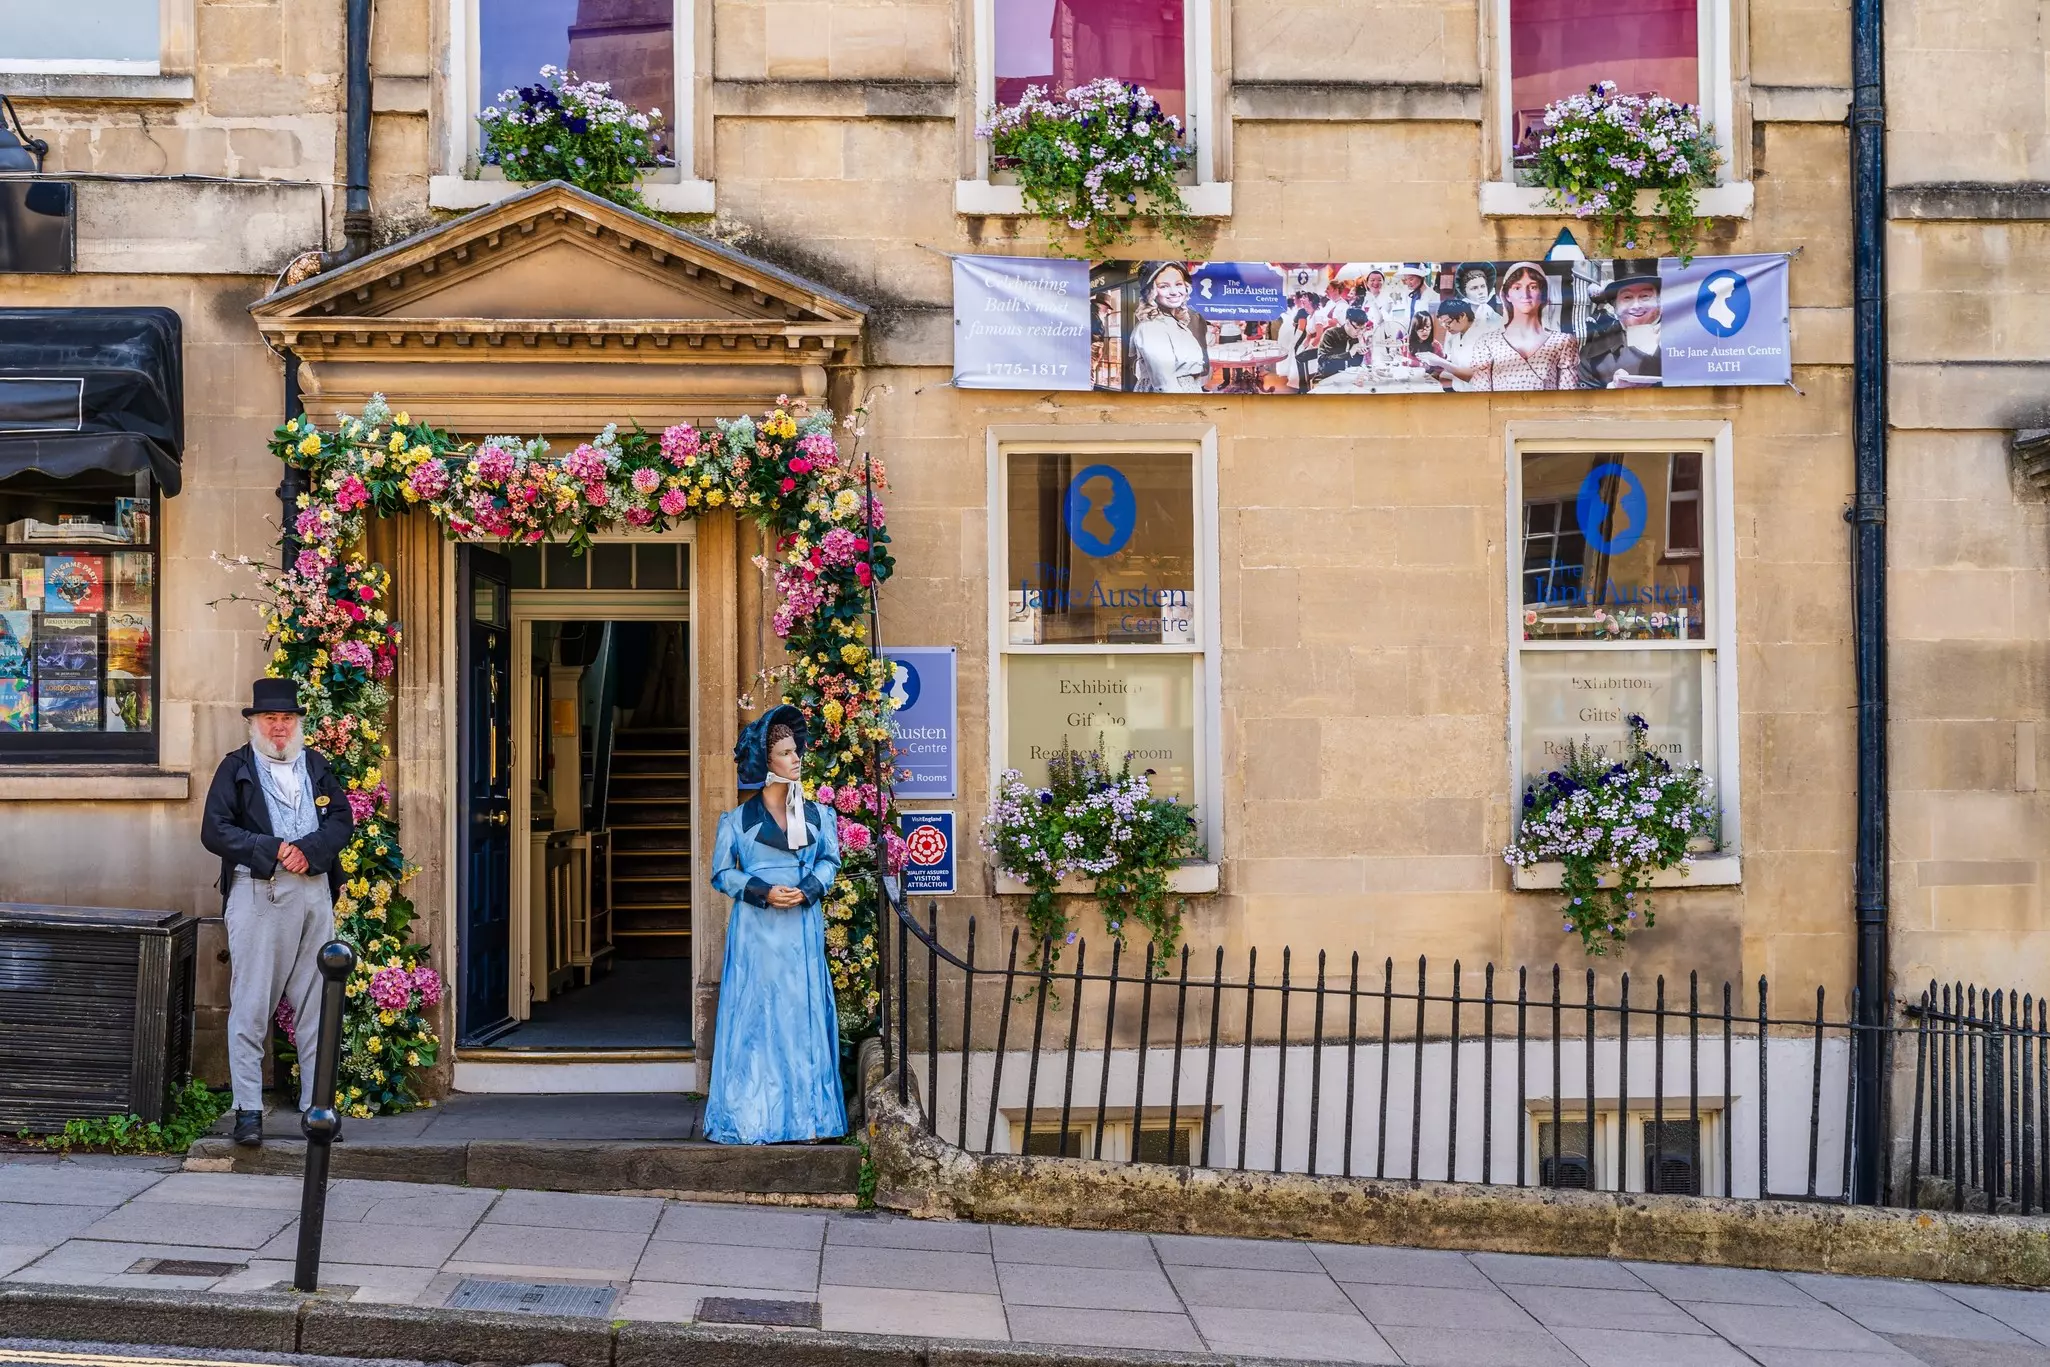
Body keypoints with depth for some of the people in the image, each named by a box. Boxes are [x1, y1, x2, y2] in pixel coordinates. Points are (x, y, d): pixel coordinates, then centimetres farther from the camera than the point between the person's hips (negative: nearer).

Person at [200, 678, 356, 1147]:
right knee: (250, 1006, -4)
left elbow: (342, 819, 8)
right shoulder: (236, 768, 7)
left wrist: (309, 850, -11)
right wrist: (273, 849, -12)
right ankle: (248, 1110, 0)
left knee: (315, 1004, 6)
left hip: (315, 892, 3)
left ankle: (316, 1105, 12)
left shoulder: (317, 766, 17)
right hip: (257, 893, -3)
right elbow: (214, 830, -3)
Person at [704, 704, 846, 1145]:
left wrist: (809, 889, -11)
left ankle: (801, 1112, 10)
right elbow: (721, 872, 2)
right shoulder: (739, 819, 2)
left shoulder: (816, 815, 9)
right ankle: (753, 1113, 5)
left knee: (803, 1013, 3)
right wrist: (763, 892, -13)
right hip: (757, 928, -2)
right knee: (756, 1013, -1)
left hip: (802, 926, 3)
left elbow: (830, 860, 9)